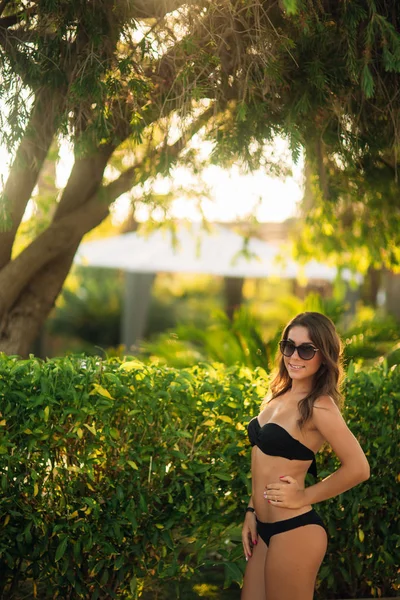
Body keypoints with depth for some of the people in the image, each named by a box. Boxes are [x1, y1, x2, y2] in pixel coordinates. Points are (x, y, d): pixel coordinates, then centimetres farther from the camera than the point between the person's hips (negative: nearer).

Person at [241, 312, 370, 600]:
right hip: (264, 528, 8)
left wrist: (303, 496, -13)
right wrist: (251, 511, 11)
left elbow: (358, 468, -21)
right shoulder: (280, 397, 8)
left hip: (295, 531, -8)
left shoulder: (318, 406, -16)